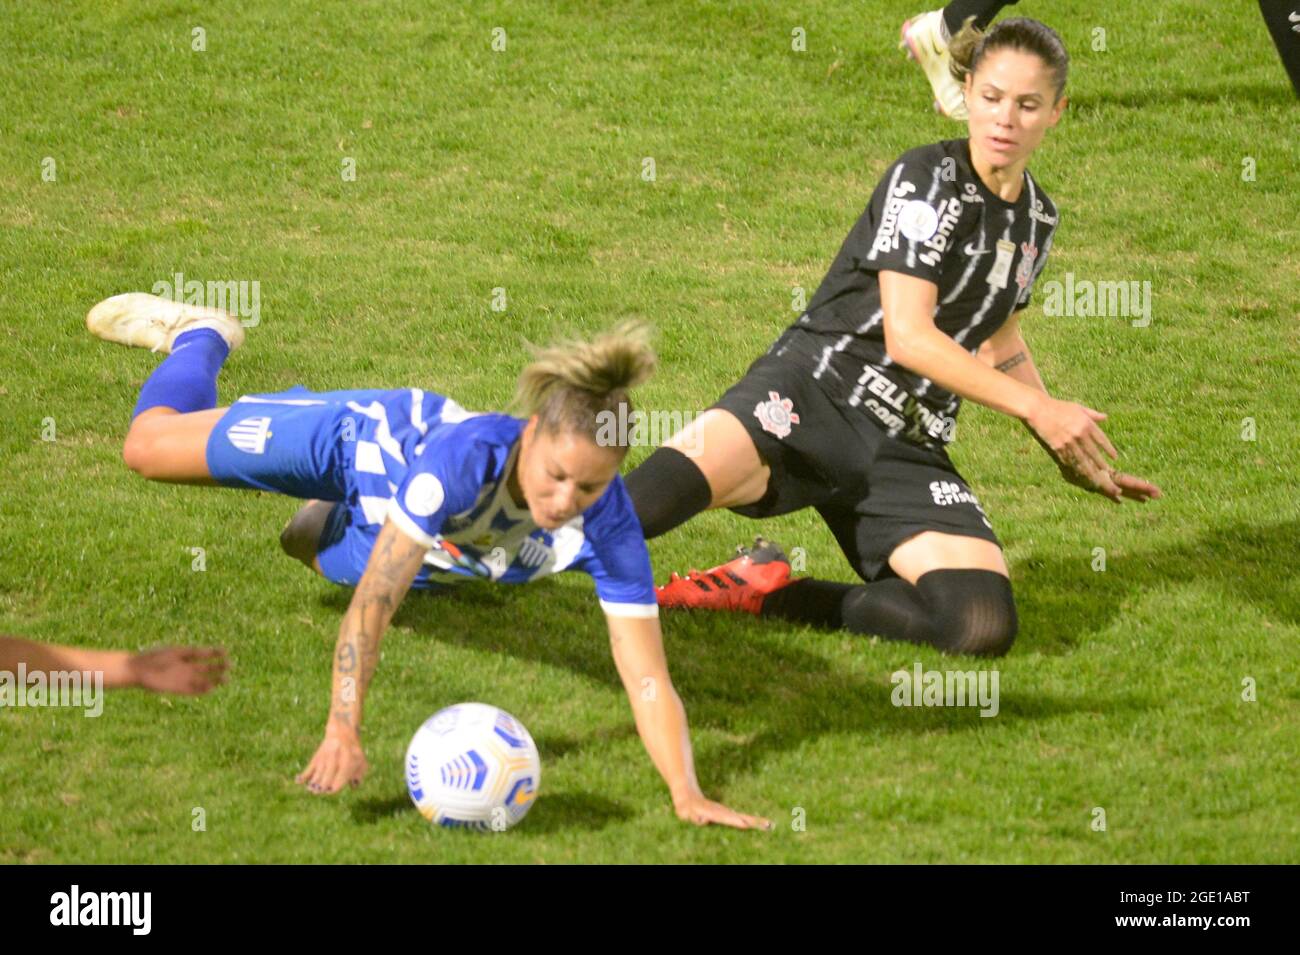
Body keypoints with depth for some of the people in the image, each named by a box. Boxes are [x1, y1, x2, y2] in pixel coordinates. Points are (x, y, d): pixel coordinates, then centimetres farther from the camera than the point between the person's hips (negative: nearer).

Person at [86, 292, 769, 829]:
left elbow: (647, 679, -43)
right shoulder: (469, 454, -50)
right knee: (148, 447, 16)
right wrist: (343, 731, -61)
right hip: (367, 439, -3)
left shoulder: (607, 524, -42)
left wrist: (686, 795, -56)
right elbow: (374, 599, -51)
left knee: (309, 547, 37)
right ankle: (199, 336, 46)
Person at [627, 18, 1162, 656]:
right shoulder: (928, 180, -6)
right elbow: (907, 335, -14)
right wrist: (1036, 407, -12)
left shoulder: (1036, 219, 15)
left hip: (909, 448, 6)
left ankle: (770, 594, -10)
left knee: (983, 624, -21)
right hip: (817, 390, -6)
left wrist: (1070, 454, 31)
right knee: (702, 462, -41)